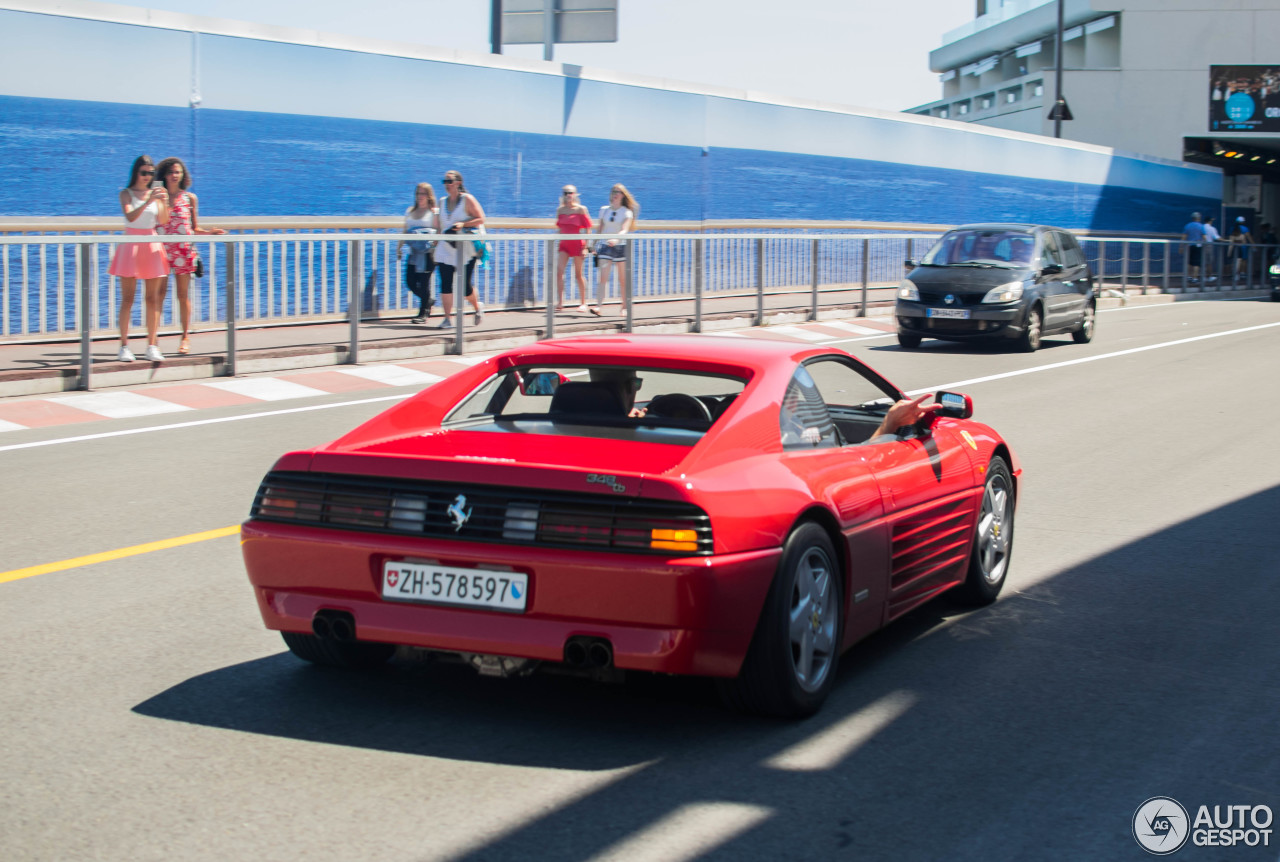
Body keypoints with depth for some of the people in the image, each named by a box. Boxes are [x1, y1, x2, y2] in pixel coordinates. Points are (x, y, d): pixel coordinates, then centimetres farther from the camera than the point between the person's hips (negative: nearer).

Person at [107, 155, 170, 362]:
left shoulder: (155, 193, 9)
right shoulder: (126, 194, 1)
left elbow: (163, 221, -3)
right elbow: (130, 216, -17)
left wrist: (165, 202, -19)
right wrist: (149, 200, -27)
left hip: (152, 246, 3)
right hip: (131, 245, -3)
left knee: (153, 299, 2)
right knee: (127, 298, -4)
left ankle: (151, 346, 7)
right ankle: (124, 346, -2)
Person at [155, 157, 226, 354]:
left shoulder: (189, 198, 8)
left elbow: (195, 229, 10)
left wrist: (210, 232, -5)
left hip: (184, 251, 0)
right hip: (162, 249, 0)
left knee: (183, 295, 4)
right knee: (158, 295, -5)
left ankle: (185, 337, 11)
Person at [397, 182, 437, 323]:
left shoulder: (435, 212, 0)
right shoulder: (410, 211, 17)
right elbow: (405, 231, 22)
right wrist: (399, 247, 16)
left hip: (427, 253, -6)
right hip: (413, 252, 6)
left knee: (424, 282, -7)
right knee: (410, 282, 0)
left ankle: (423, 314, 3)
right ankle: (428, 302, 25)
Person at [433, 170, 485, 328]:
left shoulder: (467, 200, -5)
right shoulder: (442, 202, 11)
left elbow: (481, 219, -8)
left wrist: (463, 224, -21)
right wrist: (435, 244, 11)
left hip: (466, 250, -4)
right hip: (445, 249, 4)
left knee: (465, 284, -2)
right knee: (445, 283, -8)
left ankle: (478, 307, 28)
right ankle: (447, 319, -6)